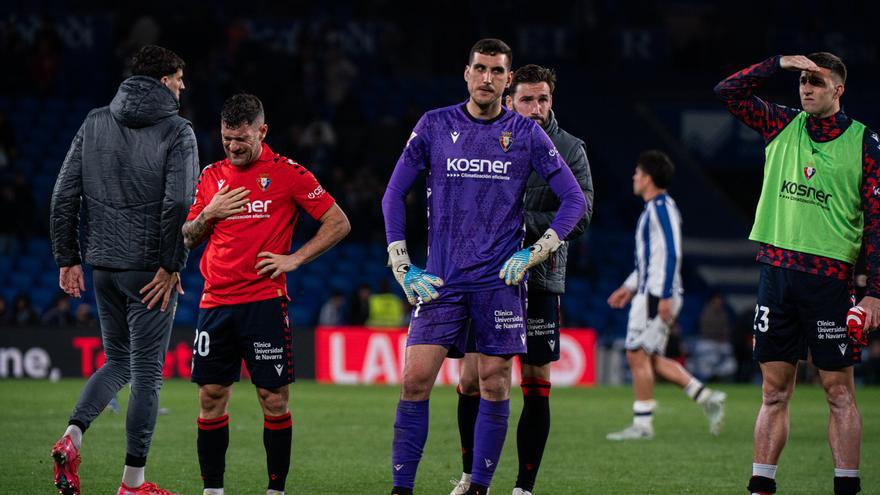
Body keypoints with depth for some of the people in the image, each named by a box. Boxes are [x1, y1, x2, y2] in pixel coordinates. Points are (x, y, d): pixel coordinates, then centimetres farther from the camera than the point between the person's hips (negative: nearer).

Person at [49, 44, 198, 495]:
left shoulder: (94, 123, 7)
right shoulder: (177, 132, -8)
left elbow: (64, 195, 5)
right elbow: (178, 205, -19)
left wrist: (68, 258, 10)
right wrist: (171, 266, -12)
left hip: (103, 266, 5)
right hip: (150, 268, -5)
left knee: (117, 361, 20)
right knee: (146, 372, 3)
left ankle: (71, 438, -2)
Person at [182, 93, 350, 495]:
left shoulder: (287, 173, -1)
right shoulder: (211, 176, 13)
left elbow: (339, 223, 0)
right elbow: (188, 238, 17)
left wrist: (295, 258, -7)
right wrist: (208, 214, -2)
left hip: (264, 302, -4)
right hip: (215, 303, 4)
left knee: (274, 399, -4)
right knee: (211, 398, 3)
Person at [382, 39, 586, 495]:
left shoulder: (526, 134, 4)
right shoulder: (434, 125, 5)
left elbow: (574, 200, 6)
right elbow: (394, 195, 10)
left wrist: (533, 254, -4)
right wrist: (403, 269, 2)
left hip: (500, 281, 0)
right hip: (441, 281, 0)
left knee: (495, 384, 0)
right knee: (415, 378, -8)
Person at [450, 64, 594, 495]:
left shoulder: (570, 151, 1)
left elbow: (579, 217, -9)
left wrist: (520, 224, -16)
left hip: (541, 281, -1)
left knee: (537, 388, 0)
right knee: (471, 381, -2)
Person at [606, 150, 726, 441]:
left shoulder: (661, 208, -12)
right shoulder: (655, 209, 19)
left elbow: (671, 254, -20)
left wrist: (664, 296, -24)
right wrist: (630, 287, 25)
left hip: (656, 296, -10)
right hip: (651, 294, 10)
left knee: (638, 355, -8)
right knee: (652, 359, 10)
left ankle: (642, 424, -5)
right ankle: (708, 399, 9)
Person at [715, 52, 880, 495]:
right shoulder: (783, 126, 11)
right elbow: (728, 92, 12)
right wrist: (780, 63, 2)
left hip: (829, 277, -4)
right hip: (776, 271, 4)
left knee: (839, 391, -1)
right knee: (775, 391, 6)